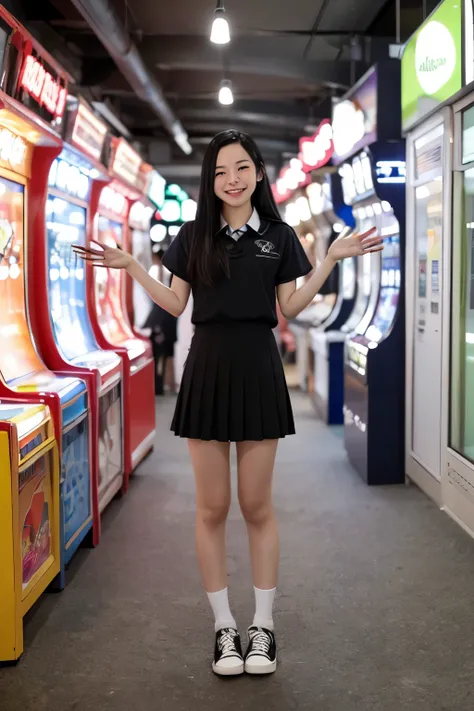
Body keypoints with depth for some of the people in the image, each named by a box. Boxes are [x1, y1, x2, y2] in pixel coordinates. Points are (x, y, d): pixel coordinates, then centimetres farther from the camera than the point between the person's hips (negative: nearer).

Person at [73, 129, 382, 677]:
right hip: (208, 369, 1)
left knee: (257, 506, 6)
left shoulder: (278, 236, 6)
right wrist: (130, 267, 0)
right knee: (211, 508, 5)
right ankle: (224, 627, 18)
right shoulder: (194, 236, 7)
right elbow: (176, 305, 8)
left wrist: (333, 258, -2)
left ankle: (263, 625, 20)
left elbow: (290, 309, 4)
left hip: (258, 369, -1)